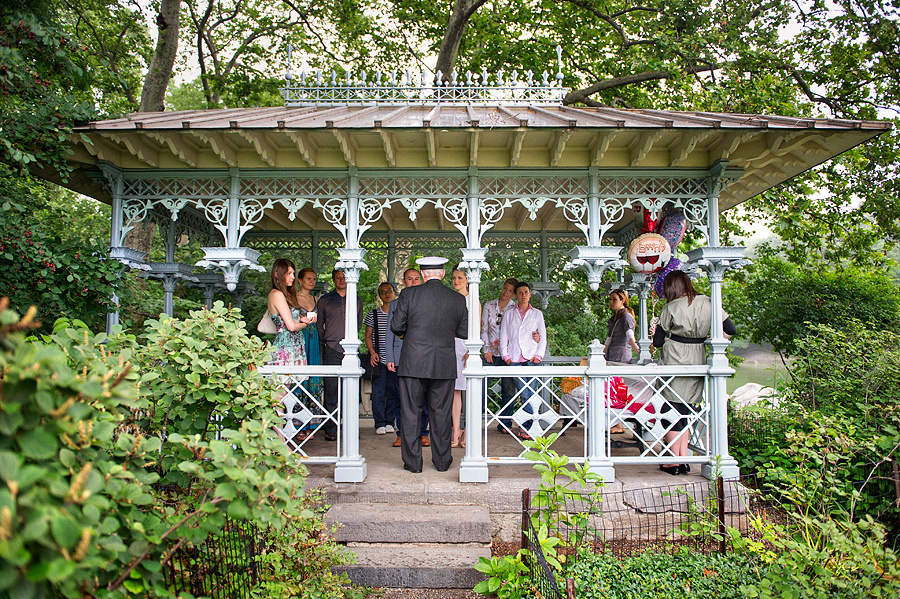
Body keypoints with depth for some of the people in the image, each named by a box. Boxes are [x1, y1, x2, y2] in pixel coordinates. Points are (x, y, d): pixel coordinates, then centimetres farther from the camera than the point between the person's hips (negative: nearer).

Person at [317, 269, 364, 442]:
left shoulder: (356, 301, 15)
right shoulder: (324, 300, 11)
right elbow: (319, 325, 13)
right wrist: (323, 344, 6)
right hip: (331, 350, -1)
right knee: (331, 389, -3)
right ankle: (330, 428, 3)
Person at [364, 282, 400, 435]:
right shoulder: (373, 314, 6)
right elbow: (368, 336, 8)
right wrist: (372, 352, -6)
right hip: (379, 359, -1)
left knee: (394, 391, 2)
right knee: (378, 391, -2)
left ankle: (390, 421, 14)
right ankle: (380, 424, 6)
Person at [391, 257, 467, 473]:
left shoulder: (409, 294, -4)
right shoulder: (458, 299, 2)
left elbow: (396, 326, -1)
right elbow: (463, 333, 8)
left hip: (413, 363, -2)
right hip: (444, 365, 2)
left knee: (411, 412, 7)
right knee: (441, 413, 11)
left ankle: (413, 461, 11)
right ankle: (442, 461, 19)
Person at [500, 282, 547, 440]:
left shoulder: (537, 314, 15)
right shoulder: (509, 314, 16)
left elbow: (543, 336, 13)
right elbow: (503, 337, 13)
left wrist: (538, 355, 0)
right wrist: (506, 356, 2)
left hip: (531, 358, 0)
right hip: (514, 359, 0)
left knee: (531, 393, -8)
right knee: (524, 393, -10)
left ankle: (526, 427, -2)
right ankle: (529, 426, -3)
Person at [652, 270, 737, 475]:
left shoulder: (671, 308, -8)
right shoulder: (708, 303, 2)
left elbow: (657, 341, -6)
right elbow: (731, 330, 4)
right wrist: (704, 336, 16)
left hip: (674, 363, -4)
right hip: (698, 362, 5)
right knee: (684, 412, 15)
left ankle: (674, 462, 7)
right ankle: (684, 460, 14)